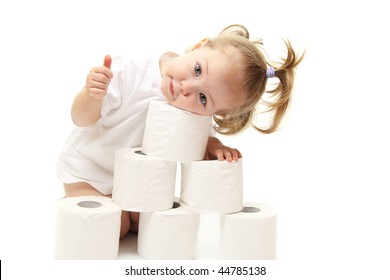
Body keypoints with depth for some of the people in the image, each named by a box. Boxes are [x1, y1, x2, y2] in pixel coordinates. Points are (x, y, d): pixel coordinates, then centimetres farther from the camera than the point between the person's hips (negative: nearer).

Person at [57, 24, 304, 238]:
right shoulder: (128, 73, -32)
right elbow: (82, 119, -24)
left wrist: (214, 146, -30)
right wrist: (92, 95, -47)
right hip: (88, 169, -4)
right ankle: (74, 198, 15)